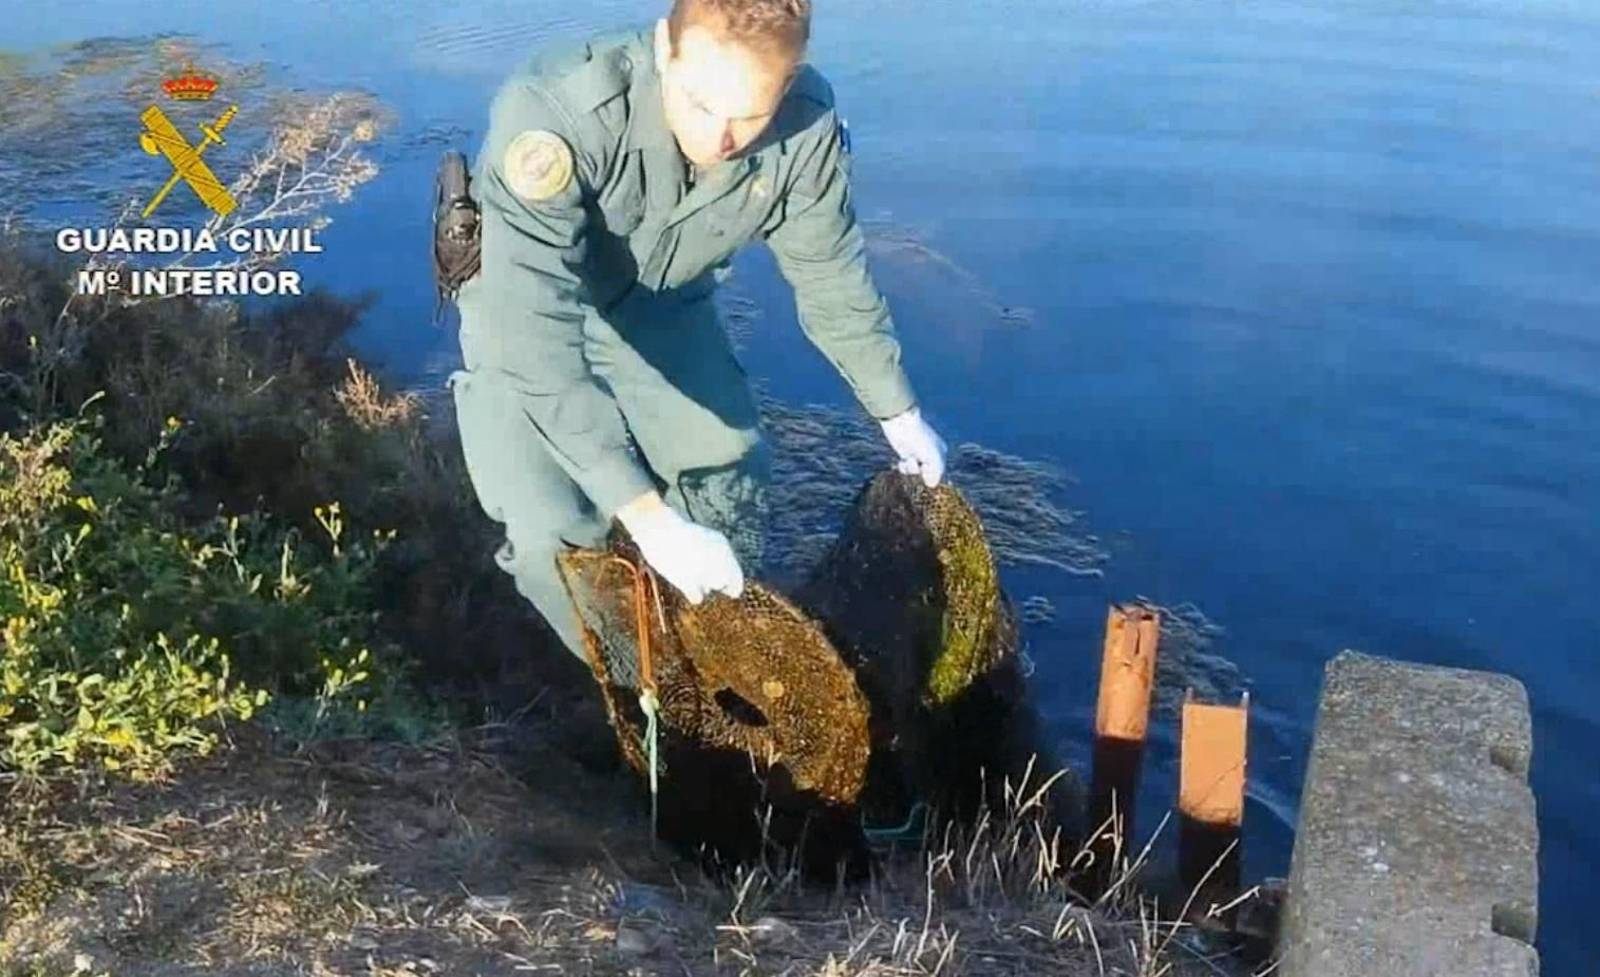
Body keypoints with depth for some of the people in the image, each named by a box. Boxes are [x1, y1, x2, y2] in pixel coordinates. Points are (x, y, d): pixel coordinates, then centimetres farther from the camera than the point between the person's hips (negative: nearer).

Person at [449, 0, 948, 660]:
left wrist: (899, 412, 4)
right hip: (526, 314, -3)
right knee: (554, 535, -18)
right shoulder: (552, 115, -42)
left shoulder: (806, 126, -26)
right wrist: (648, 517, -51)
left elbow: (830, 274, -7)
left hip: (662, 306, 4)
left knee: (733, 479, -3)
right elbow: (537, 337, -46)